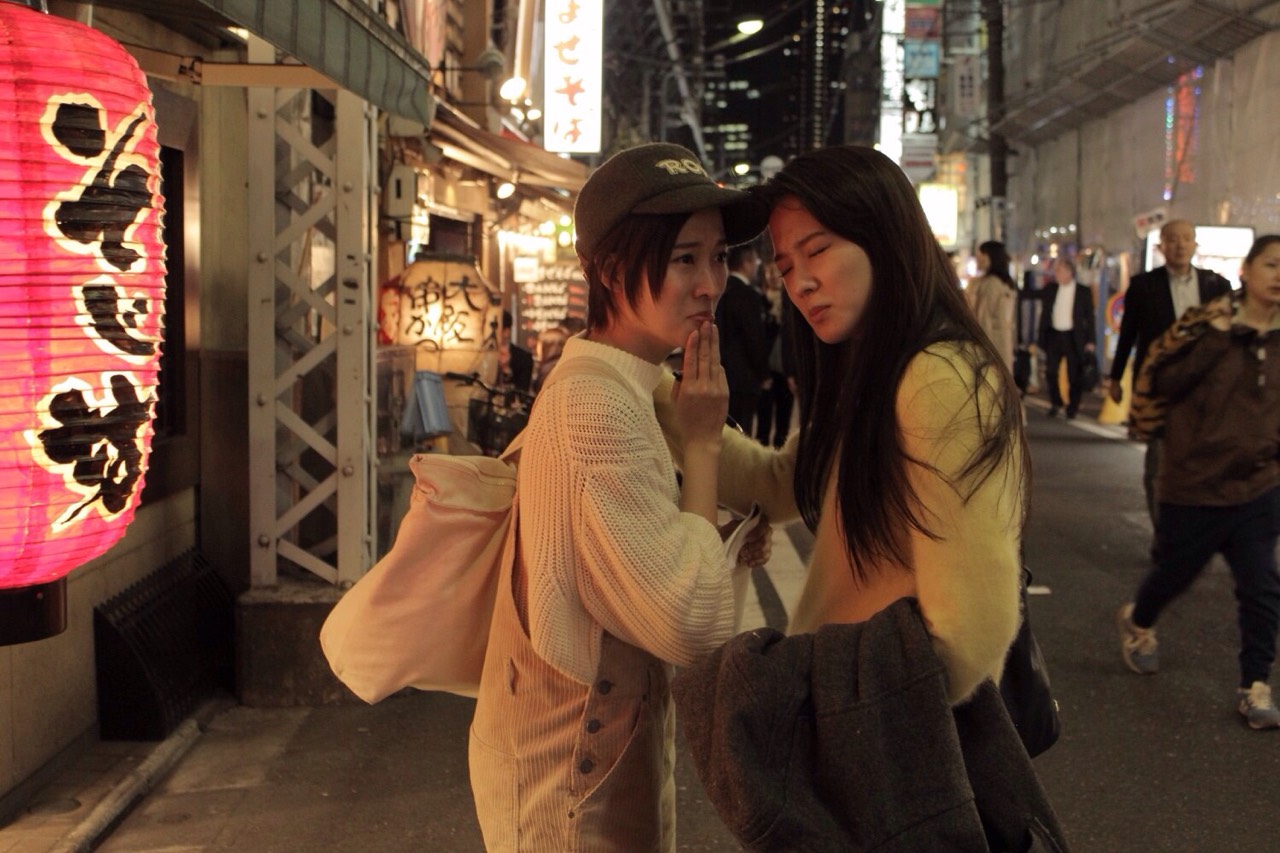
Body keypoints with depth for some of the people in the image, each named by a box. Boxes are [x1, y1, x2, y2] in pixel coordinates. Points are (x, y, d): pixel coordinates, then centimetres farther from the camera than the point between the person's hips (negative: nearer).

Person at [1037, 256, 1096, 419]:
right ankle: (1055, 403, 20)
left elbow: (1089, 317, -1)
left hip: (1073, 337, -3)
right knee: (1050, 371, 2)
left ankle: (1072, 408, 16)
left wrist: (1090, 341, -4)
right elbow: (1045, 313, 8)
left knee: (1074, 375, 4)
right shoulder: (1050, 289, 4)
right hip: (1053, 335, 3)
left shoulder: (1084, 292, -3)